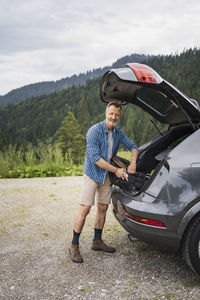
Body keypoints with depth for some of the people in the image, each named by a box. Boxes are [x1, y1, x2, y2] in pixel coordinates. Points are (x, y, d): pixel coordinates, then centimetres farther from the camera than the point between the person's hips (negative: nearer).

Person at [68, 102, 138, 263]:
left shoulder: (118, 132, 2)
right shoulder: (94, 131, -19)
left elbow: (133, 146, 12)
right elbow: (95, 158, -24)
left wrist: (133, 163, -8)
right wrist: (116, 170, -20)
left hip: (107, 176, 6)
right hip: (92, 174, -6)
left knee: (103, 209, 11)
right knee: (85, 209, -7)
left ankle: (97, 241, 26)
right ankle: (74, 245, 3)